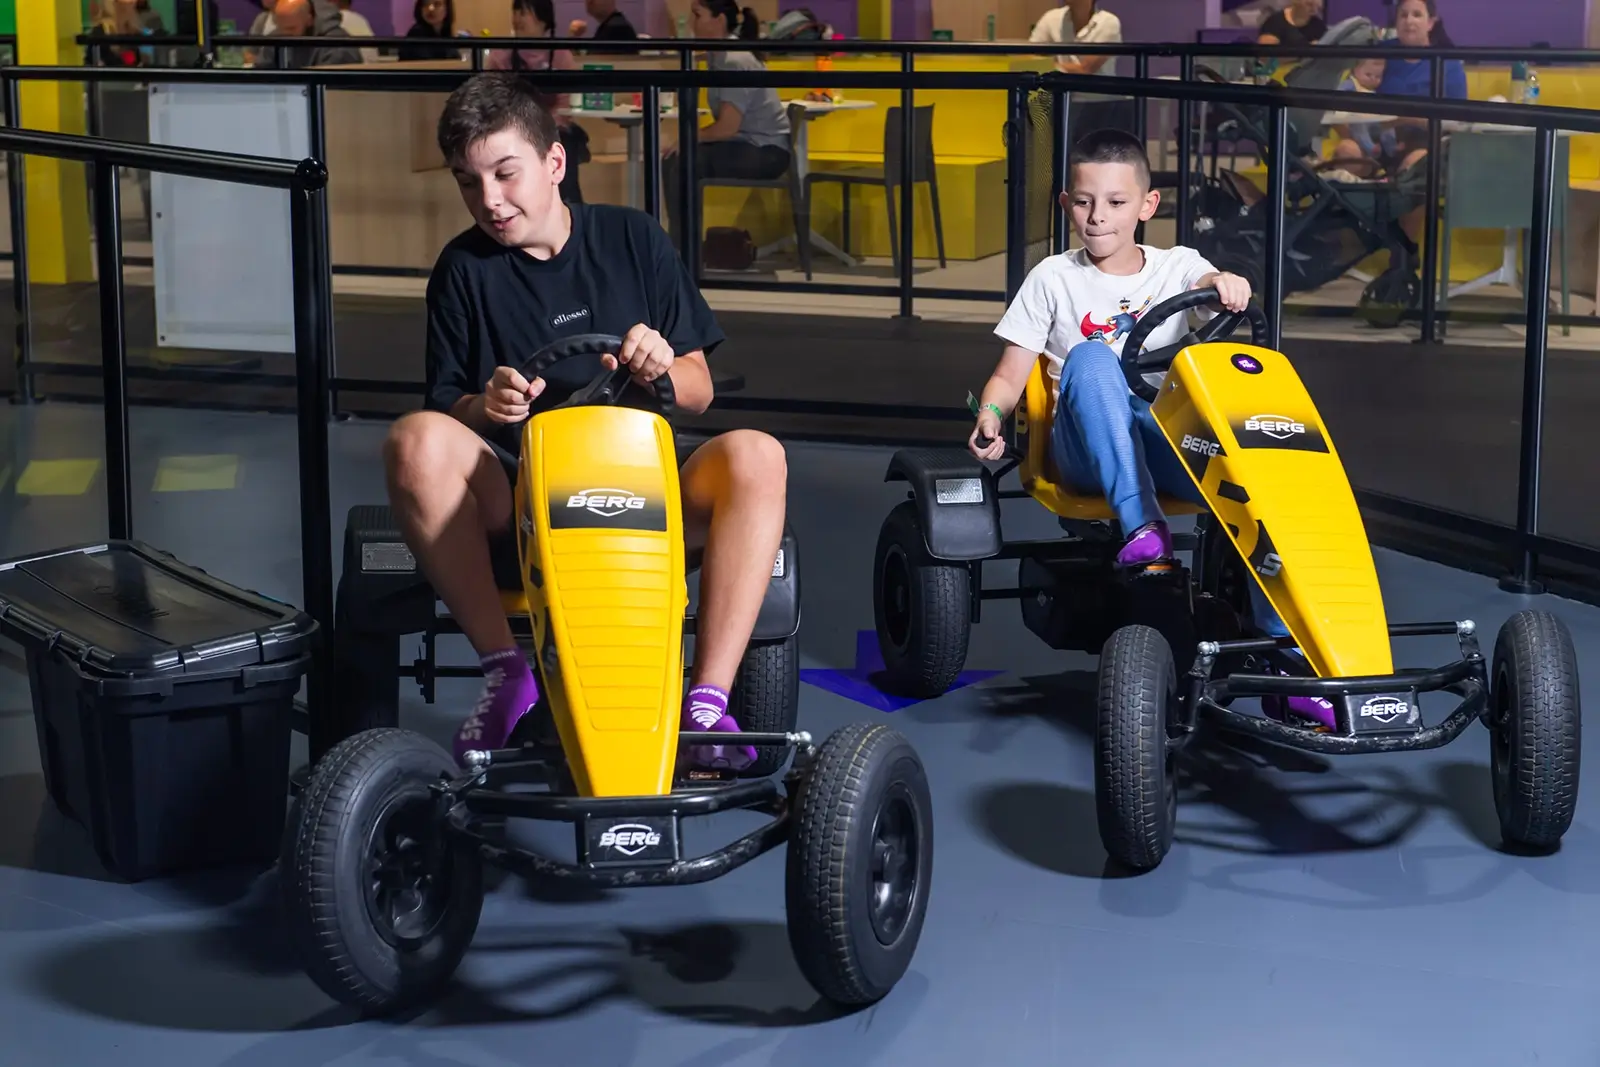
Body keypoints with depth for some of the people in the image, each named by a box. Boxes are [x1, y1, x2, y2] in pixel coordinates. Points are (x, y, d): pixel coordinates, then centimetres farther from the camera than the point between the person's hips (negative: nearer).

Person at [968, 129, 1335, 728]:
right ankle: (1140, 528, -41)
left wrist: (1224, 284, -32)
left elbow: (1223, 292, -8)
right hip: (1087, 452, -1)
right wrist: (991, 412, -13)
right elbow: (1011, 374, 8)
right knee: (1090, 358, -33)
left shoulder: (1176, 267, 14)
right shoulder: (1054, 279, 13)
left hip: (1167, 438, 1)